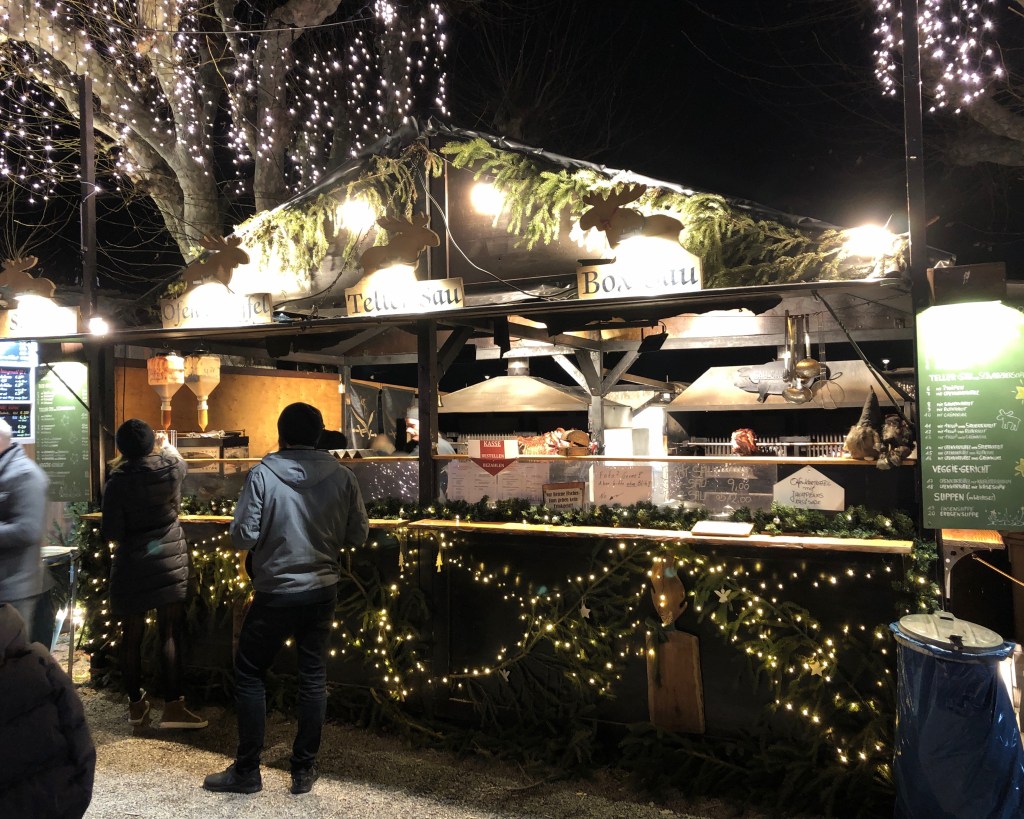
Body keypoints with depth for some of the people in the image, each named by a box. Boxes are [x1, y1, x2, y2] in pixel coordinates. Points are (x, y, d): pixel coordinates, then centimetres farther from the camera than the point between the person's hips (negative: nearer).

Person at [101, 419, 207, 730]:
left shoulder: (117, 481, -12)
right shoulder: (170, 469, -6)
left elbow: (111, 532, -11)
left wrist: (105, 531, 12)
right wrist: (167, 446, 41)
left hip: (132, 564, 0)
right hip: (170, 559, 1)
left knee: (132, 634, 12)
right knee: (171, 634, 4)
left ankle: (136, 704, 24)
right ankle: (172, 706, 4)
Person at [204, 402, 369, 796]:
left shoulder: (262, 474, -13)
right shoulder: (341, 476, -7)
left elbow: (243, 537, -14)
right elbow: (359, 535, -1)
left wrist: (270, 534, 7)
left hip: (274, 593, -2)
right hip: (322, 590, 3)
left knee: (249, 674, 15)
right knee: (313, 677, 13)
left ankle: (247, 770, 21)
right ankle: (304, 770, 22)